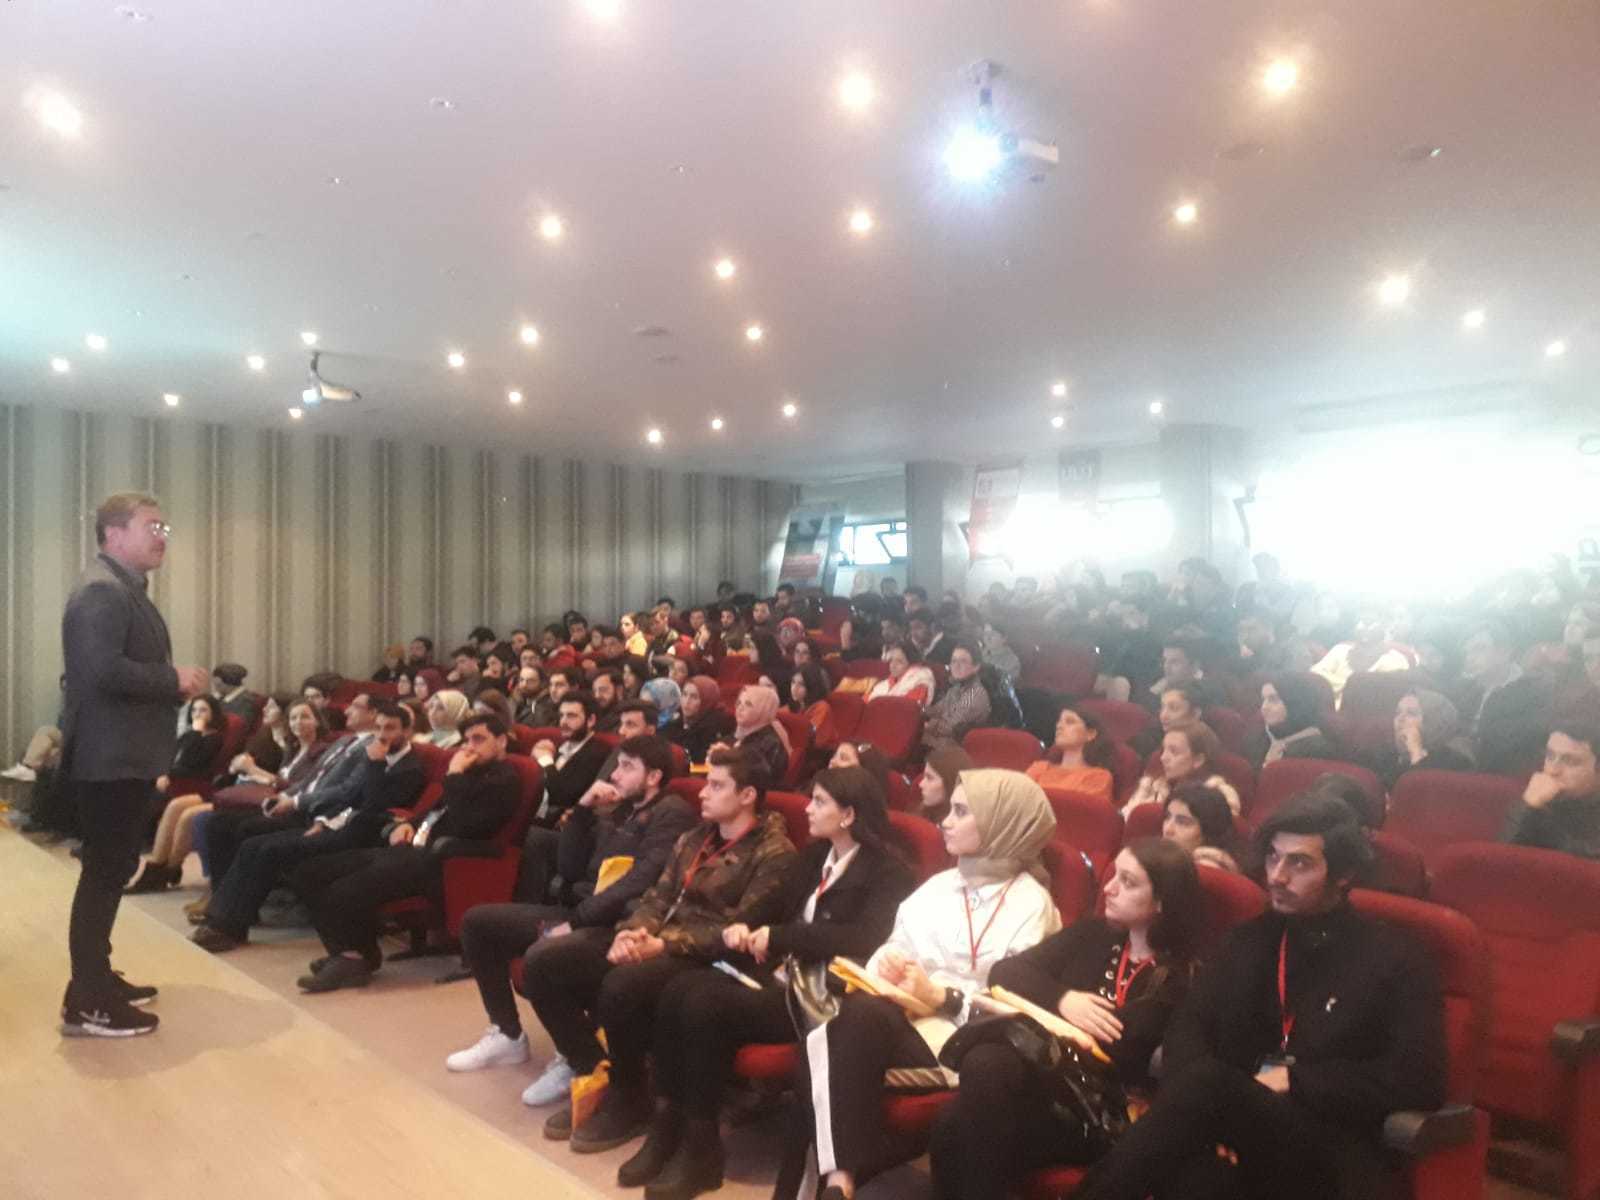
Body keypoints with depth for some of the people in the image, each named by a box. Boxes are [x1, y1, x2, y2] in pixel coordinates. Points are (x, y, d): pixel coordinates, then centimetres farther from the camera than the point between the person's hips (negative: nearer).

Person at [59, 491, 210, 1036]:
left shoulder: (127, 590, 17)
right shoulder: (101, 590, -17)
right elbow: (103, 670, -29)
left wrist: (175, 683, 4)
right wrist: (175, 681, -18)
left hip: (126, 756, 11)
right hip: (109, 759, -11)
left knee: (112, 869, 18)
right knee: (104, 872, -4)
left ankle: (96, 977, 30)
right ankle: (86, 1003, 4)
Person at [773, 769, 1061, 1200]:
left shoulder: (1031, 904, -2)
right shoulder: (940, 884, 19)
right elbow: (895, 945, 18)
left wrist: (942, 998, -16)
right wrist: (886, 964, -5)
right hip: (899, 1012, 6)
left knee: (862, 1017, -33)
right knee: (821, 1043, -27)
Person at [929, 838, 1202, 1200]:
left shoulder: (1181, 977, -2)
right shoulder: (1093, 934, 15)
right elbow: (1005, 971, 10)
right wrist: (1061, 999, -9)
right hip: (1049, 1075, 5)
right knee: (986, 1063, -30)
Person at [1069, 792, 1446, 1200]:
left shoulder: (1397, 960, 5)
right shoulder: (1251, 939, 17)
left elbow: (1420, 1080, -5)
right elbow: (1189, 1027, 7)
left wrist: (1295, 1082, -8)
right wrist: (1206, 1119, -13)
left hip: (1326, 1155, -2)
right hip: (1237, 1132, 3)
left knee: (1210, 1080, -35)